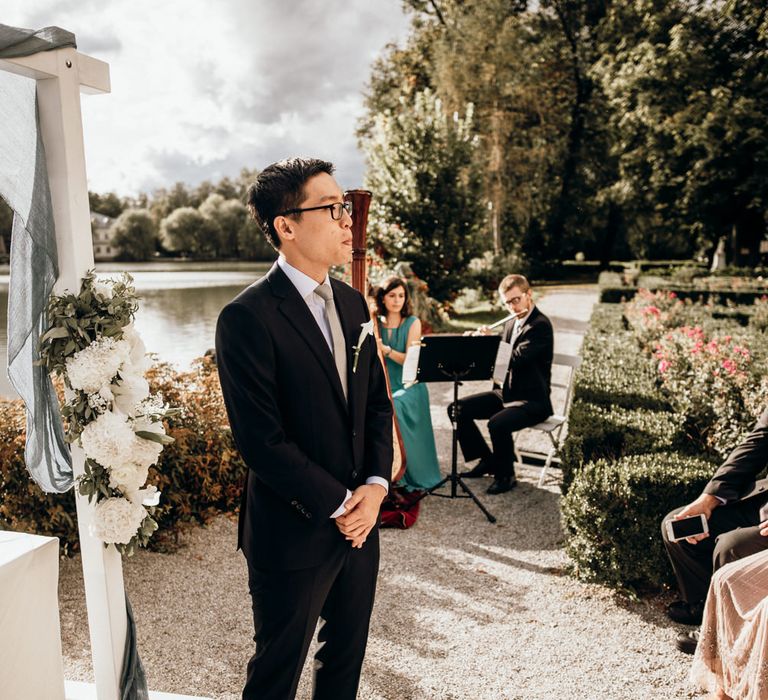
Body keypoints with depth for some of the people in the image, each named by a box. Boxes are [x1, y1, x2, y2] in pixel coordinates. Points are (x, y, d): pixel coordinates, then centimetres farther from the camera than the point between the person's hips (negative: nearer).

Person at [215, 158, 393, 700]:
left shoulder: (353, 304, 5)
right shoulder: (248, 317, -19)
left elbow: (378, 401, 8)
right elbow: (261, 440, -21)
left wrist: (376, 484, -4)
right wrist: (337, 505, -15)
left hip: (360, 519, 7)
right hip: (295, 533, -6)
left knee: (347, 653, 24)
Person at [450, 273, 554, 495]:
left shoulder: (541, 325, -16)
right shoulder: (511, 324, 10)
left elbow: (515, 359, -27)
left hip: (532, 401, -9)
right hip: (506, 392, 9)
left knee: (497, 424, -35)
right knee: (457, 409, -2)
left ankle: (506, 475, -7)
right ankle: (487, 460, 12)